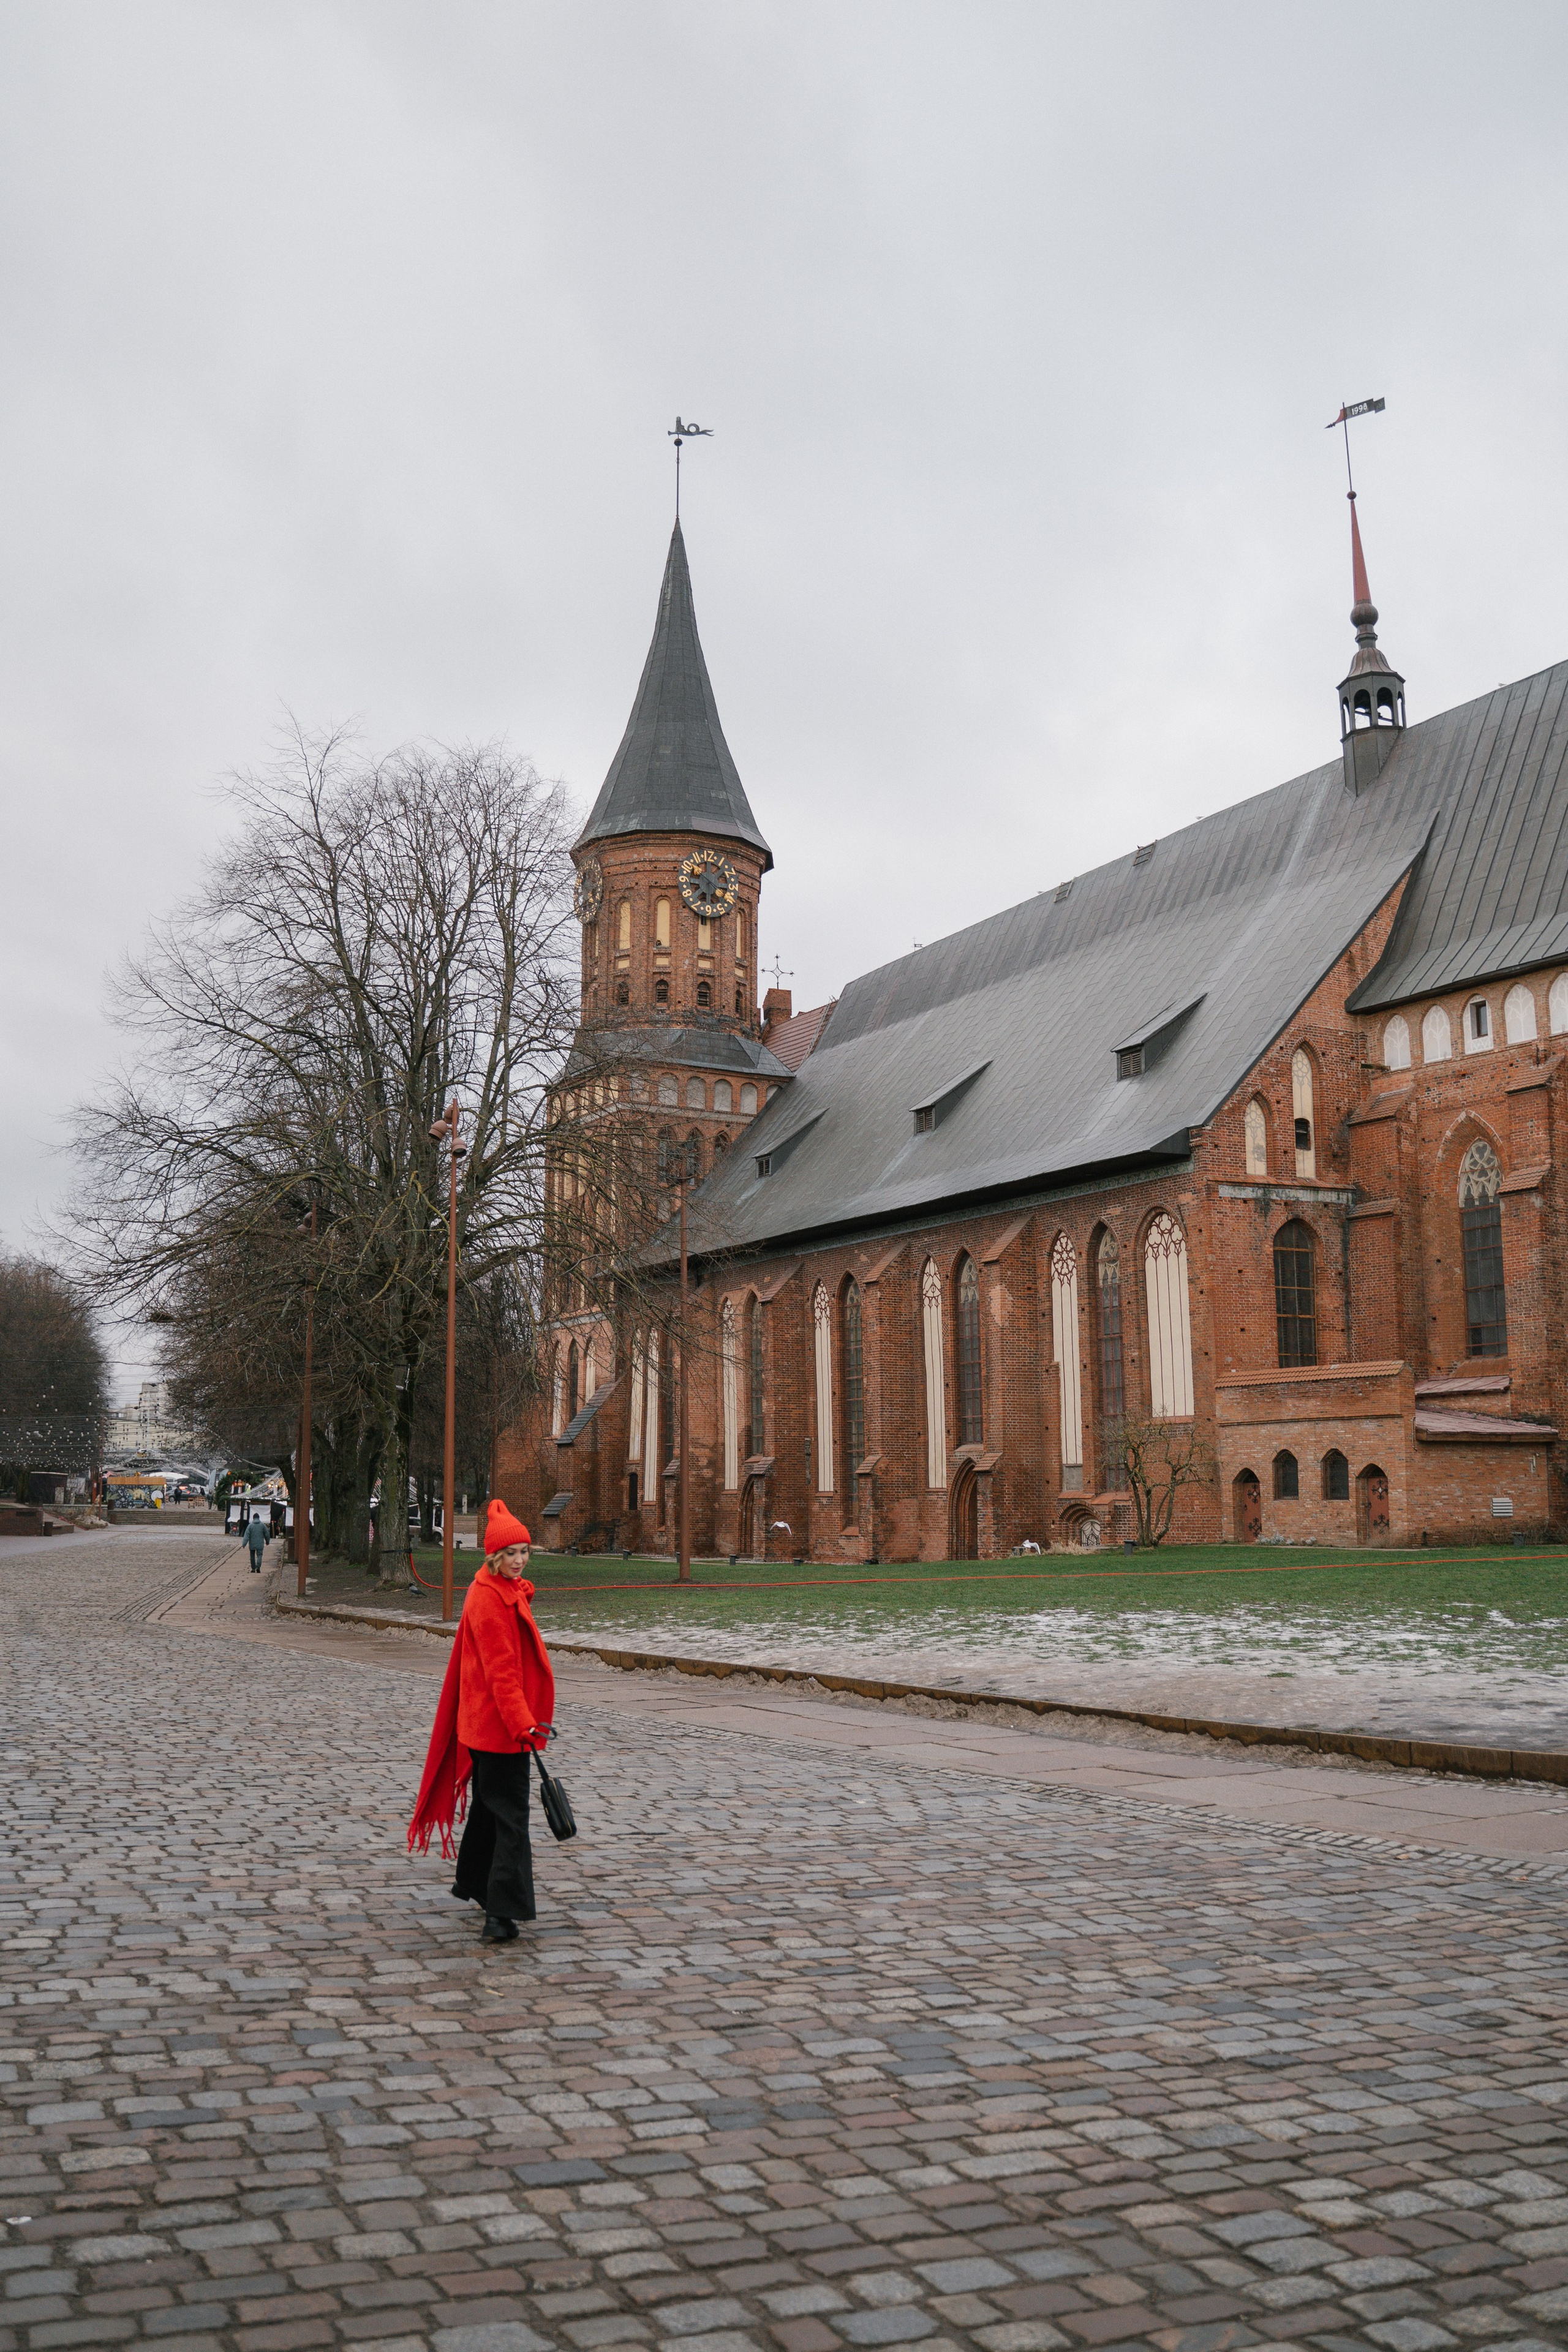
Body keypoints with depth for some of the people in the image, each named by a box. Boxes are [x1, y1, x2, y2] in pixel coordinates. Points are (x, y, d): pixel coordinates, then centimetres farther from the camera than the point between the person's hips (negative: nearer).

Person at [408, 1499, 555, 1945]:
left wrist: (527, 1718, 25)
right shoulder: (488, 1599, -19)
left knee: (490, 1801, 24)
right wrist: (524, 1723, -29)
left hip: (491, 1720, 10)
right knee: (510, 1813, -10)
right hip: (500, 1723, -10)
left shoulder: (507, 1592, 12)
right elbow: (500, 1670, -24)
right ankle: (501, 1912, -10)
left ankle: (472, 1883, 40)